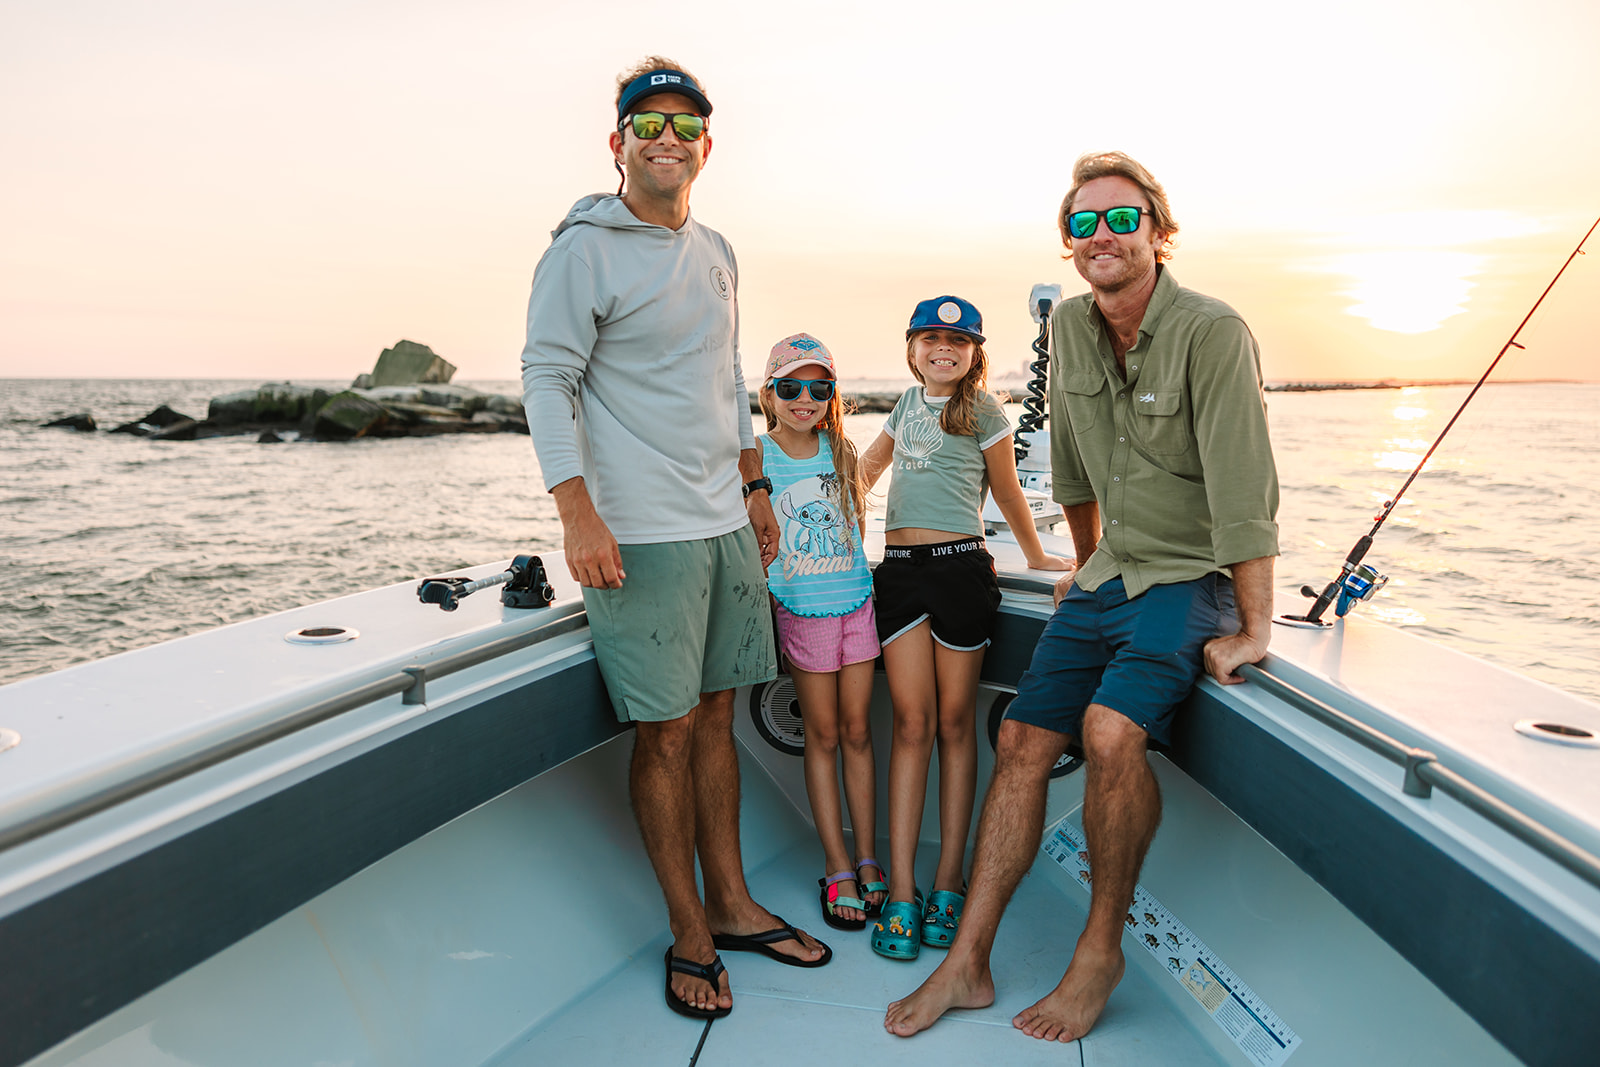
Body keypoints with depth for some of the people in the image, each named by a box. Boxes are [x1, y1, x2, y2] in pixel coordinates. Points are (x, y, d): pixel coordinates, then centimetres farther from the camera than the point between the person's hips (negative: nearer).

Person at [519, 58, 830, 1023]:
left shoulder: (717, 254, 16)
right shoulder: (585, 248, -4)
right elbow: (547, 380, -10)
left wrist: (755, 487, 20)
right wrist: (578, 514, -19)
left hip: (725, 526, 6)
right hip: (639, 535, -6)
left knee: (716, 715, 13)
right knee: (667, 732, 0)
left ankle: (733, 904, 27)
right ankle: (689, 934, 17)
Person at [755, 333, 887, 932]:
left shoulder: (840, 450, 5)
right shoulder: (757, 456, -6)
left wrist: (846, 576, 11)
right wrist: (771, 592, -8)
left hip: (857, 604, 3)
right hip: (801, 612, -3)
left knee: (856, 730, 8)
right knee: (822, 735, 5)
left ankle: (867, 859, 19)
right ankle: (837, 868, 15)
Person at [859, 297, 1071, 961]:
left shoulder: (980, 408, 5)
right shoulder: (908, 401, 19)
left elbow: (1007, 493, 13)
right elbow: (867, 465, 31)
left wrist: (1036, 557, 20)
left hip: (959, 564, -3)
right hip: (899, 568, 4)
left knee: (954, 723, 2)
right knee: (911, 723, 0)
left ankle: (949, 884, 10)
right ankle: (901, 893, 1)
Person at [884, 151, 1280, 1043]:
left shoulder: (1211, 333, -16)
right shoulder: (1069, 327, 5)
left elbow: (1245, 489, -19)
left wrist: (1254, 632, -20)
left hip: (1194, 579, -6)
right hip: (1108, 576, 6)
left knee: (1111, 729, -29)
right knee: (1022, 741, -3)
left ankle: (1102, 949, -6)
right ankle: (968, 963, 5)